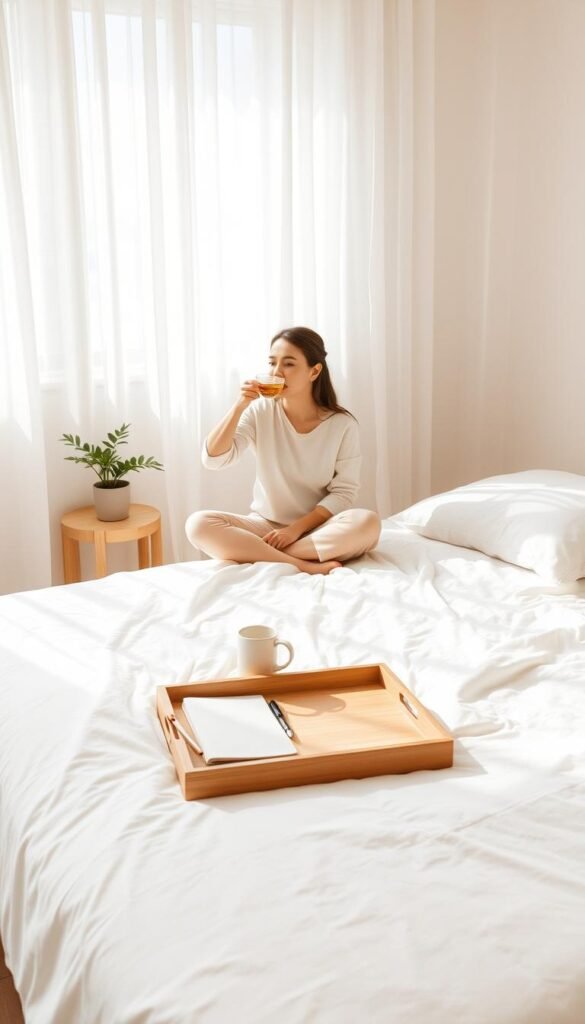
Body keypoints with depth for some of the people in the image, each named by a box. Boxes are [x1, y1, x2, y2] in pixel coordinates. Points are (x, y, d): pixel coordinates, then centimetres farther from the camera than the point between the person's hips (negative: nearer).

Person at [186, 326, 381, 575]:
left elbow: (343, 493, -9)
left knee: (368, 523, -33)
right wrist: (239, 406, -23)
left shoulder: (342, 425, -7)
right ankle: (305, 566, -29)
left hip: (317, 529, -1)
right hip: (265, 526, 1)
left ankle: (251, 554, -26)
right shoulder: (260, 412, -3)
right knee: (198, 524, -25)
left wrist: (297, 528, -19)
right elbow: (213, 459, -13)